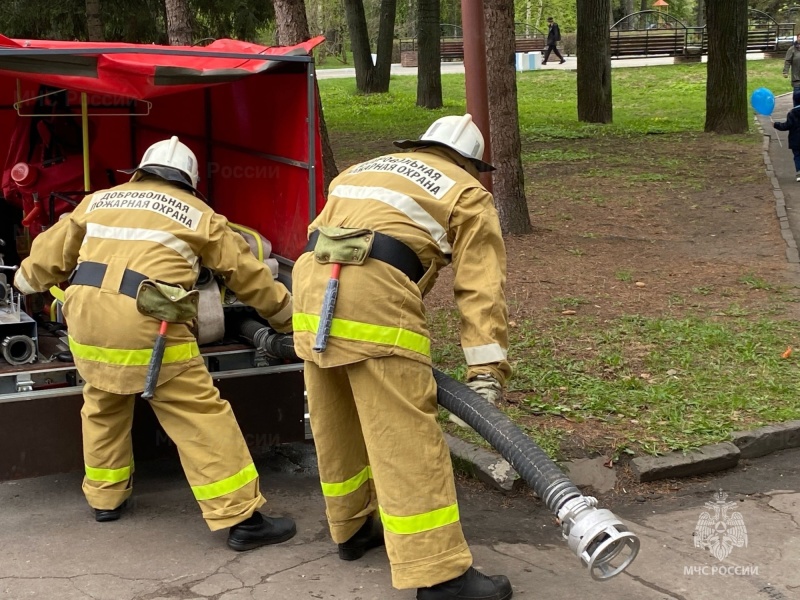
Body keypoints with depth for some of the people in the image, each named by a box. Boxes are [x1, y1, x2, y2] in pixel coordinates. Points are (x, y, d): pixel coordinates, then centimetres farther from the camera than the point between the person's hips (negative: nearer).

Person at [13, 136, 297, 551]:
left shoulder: (99, 201, 23)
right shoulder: (199, 215, 14)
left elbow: (52, 252, 31)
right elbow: (246, 273, 18)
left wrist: (27, 280, 52)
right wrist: (288, 316, 31)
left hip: (86, 312, 5)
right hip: (146, 322, -4)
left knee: (102, 405, 27)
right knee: (200, 416, -1)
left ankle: (105, 497, 40)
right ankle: (241, 519, 0)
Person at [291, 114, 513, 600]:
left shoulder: (364, 169, 32)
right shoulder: (467, 194, 14)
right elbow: (481, 289, 4)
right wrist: (487, 370, 0)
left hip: (311, 287, 7)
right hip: (374, 298, -7)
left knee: (337, 427, 20)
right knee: (406, 438, -6)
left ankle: (352, 527, 37)